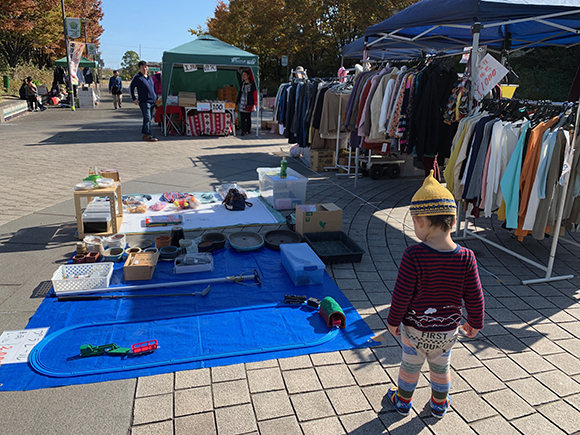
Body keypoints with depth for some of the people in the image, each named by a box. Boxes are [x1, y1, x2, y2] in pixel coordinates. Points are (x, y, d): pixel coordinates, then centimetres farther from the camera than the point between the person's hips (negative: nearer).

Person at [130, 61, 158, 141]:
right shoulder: (137, 77, -2)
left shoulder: (150, 77, 17)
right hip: (144, 101, -7)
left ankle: (144, 134, 19)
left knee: (147, 118, 11)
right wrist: (134, 98, -1)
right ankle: (148, 136, -14)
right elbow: (131, 87, 4)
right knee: (147, 118, -13)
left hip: (152, 101, 7)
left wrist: (155, 97, 21)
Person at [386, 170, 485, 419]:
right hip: (448, 329, 3)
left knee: (410, 365, 20)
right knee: (441, 367, 25)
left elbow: (402, 294, -19)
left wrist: (393, 320, -3)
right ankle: (439, 405, 47)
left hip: (414, 327, -3)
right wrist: (475, 323, 12)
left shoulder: (413, 255, -27)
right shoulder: (466, 258, -17)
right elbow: (474, 297, -6)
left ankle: (403, 402, 42)